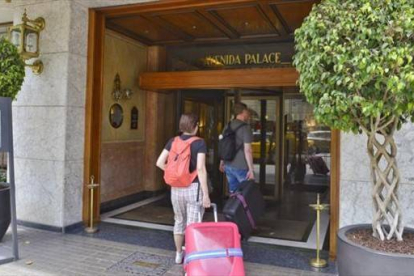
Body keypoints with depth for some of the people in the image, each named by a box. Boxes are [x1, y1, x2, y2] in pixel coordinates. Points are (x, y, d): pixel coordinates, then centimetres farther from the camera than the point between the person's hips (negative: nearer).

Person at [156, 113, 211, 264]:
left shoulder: (173, 141, 3)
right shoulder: (199, 143, -11)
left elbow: (160, 163, -1)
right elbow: (200, 169, -18)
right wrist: (206, 193, -14)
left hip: (176, 188, 5)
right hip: (193, 187, -5)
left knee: (179, 221, 21)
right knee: (192, 224, 5)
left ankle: (179, 254, 37)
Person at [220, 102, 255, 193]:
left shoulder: (228, 126, 8)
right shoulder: (245, 128, -14)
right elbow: (247, 150, -19)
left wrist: (222, 163, 25)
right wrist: (251, 169, -17)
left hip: (228, 165, 7)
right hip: (241, 167, -7)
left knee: (233, 193, 14)